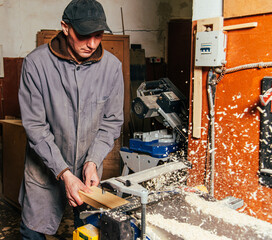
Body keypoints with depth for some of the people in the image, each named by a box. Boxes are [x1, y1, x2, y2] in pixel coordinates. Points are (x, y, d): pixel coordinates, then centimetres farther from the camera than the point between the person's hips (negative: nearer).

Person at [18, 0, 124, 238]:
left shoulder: (112, 66, -10)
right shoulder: (36, 62, -16)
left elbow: (112, 121, -2)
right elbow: (35, 125, -15)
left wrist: (93, 161, -14)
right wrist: (63, 172, -20)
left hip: (89, 168, 2)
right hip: (45, 168, -1)